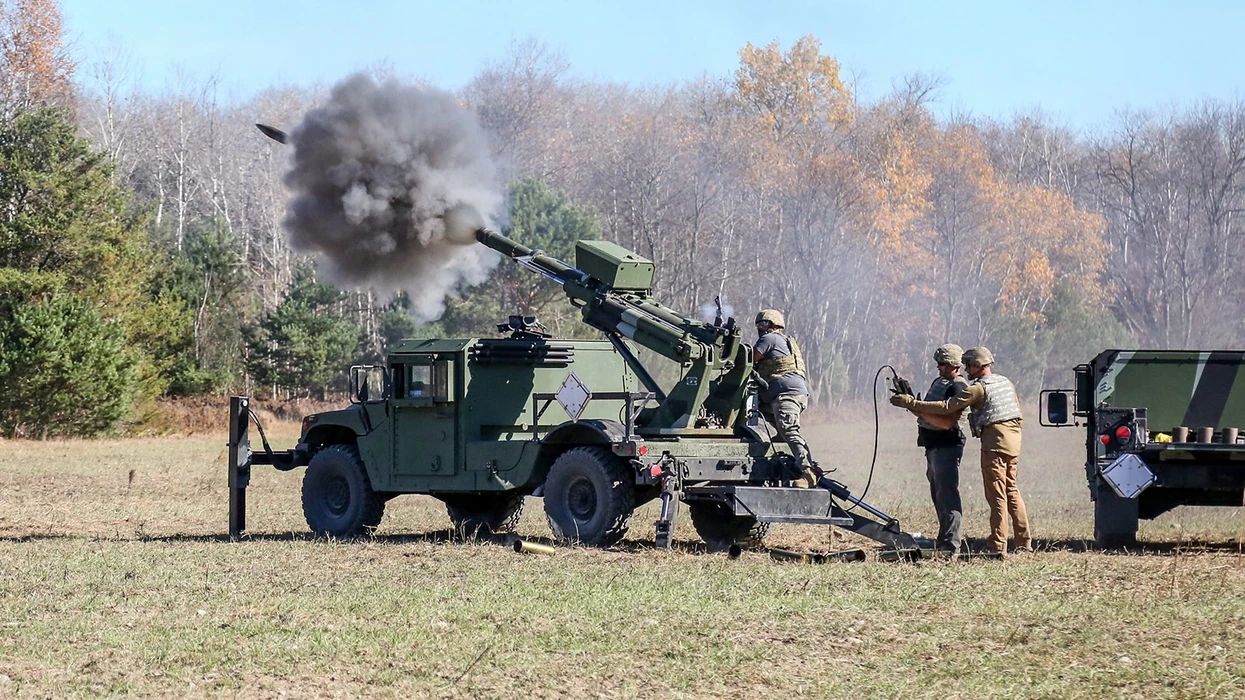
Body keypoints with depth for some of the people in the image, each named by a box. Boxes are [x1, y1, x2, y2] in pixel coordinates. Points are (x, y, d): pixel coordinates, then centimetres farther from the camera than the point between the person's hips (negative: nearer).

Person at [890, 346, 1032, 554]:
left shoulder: (978, 388, -10)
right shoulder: (1005, 382, 15)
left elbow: (946, 407, -15)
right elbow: (1019, 414, 20)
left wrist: (911, 403, -13)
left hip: (995, 443, -8)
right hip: (1013, 442, 8)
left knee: (996, 494, -6)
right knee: (1011, 490, 13)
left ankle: (998, 544, -7)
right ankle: (1024, 541, 12)